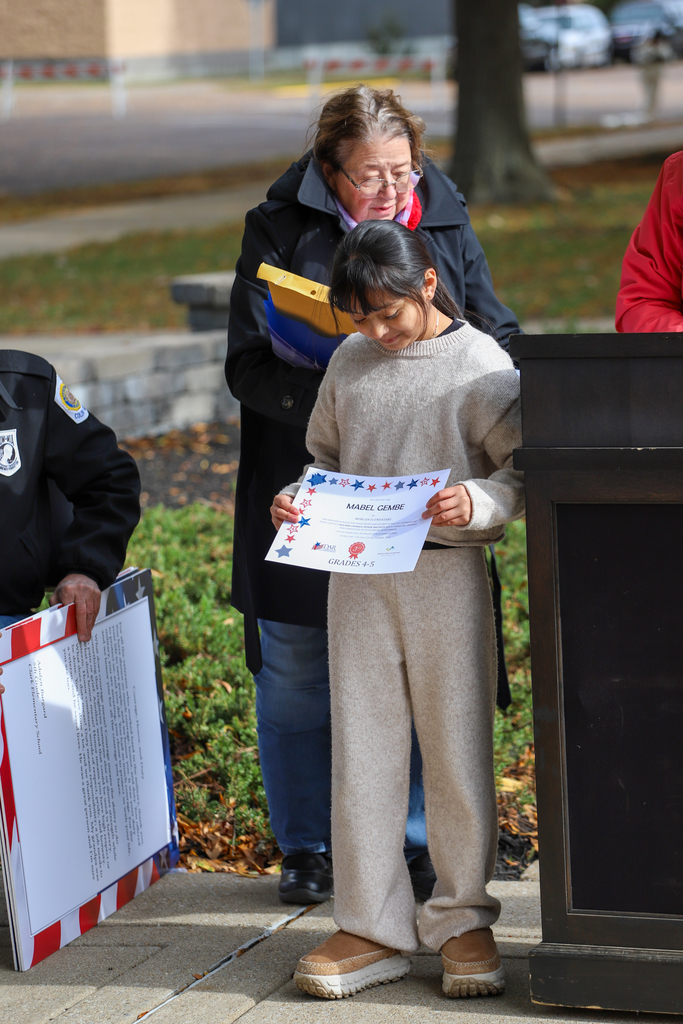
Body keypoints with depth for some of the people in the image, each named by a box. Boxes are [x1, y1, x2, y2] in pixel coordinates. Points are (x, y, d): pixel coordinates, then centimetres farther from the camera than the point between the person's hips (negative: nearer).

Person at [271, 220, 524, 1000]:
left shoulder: (480, 365, -5)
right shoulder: (349, 364, 8)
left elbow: (522, 468, -5)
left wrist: (478, 503, -23)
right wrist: (296, 500, 1)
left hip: (447, 570, -4)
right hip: (357, 573, 4)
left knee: (457, 745, 4)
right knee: (361, 748, 5)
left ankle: (461, 919, 18)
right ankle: (372, 927, 13)